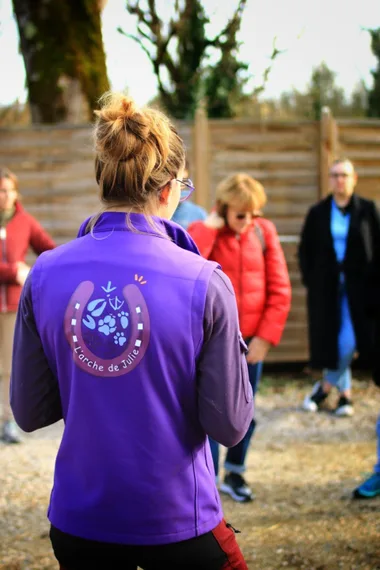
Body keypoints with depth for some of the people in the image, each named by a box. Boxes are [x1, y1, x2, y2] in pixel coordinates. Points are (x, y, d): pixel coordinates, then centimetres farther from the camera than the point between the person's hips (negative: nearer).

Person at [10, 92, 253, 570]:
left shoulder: (44, 275, -6)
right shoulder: (204, 283, -16)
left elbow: (29, 413, 0)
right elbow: (229, 426, -11)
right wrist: (235, 349, 4)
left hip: (78, 517, 3)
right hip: (177, 518, -3)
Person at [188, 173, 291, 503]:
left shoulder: (264, 231, 0)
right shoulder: (202, 232, -6)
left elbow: (279, 289, 1)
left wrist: (266, 336, -5)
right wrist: (209, 226, -21)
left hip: (251, 339, 3)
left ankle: (235, 474, 30)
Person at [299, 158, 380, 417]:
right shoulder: (318, 213, 5)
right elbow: (305, 250, 9)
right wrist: (310, 280, -1)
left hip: (359, 287, -1)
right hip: (326, 287, 1)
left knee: (350, 340, -7)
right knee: (332, 340, 2)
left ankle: (326, 386, 12)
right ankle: (345, 393, 15)